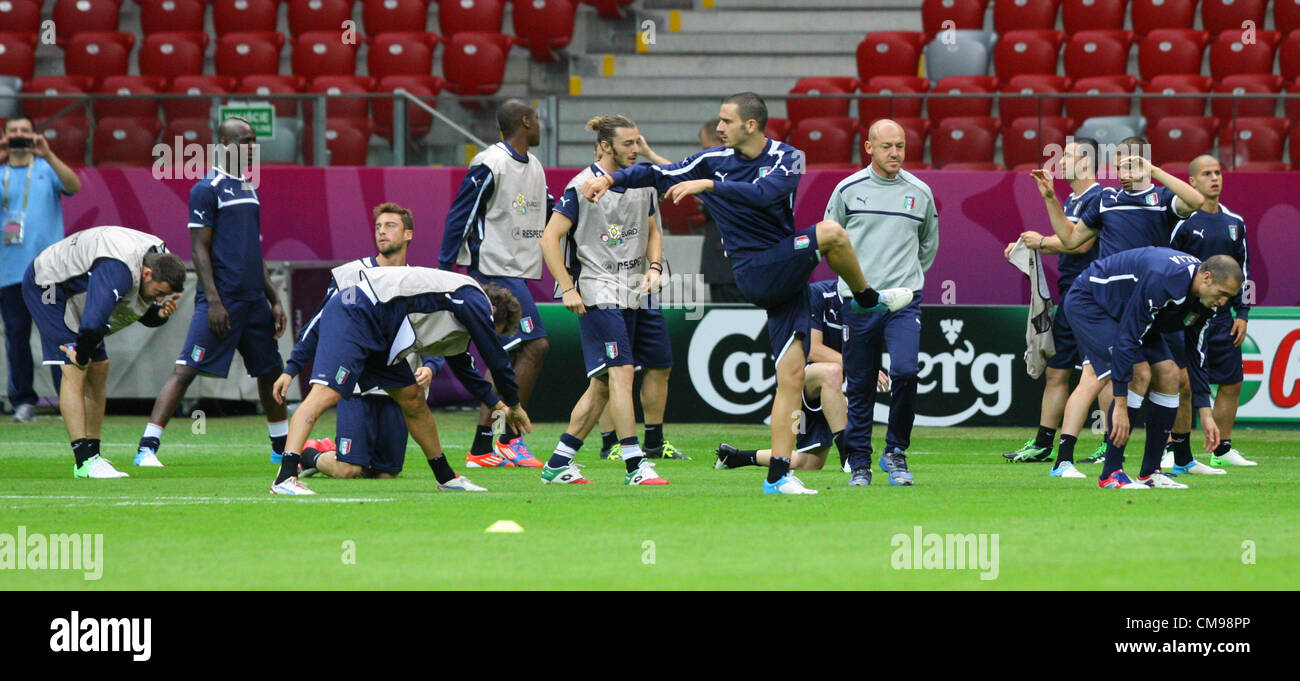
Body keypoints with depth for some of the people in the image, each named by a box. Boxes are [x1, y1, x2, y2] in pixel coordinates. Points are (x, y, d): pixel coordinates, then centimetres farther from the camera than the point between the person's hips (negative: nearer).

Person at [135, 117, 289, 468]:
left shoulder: (250, 189, 17)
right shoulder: (207, 189, -8)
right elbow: (200, 250, -11)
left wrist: (274, 300, 20)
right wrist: (213, 301, -19)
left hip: (253, 300, 8)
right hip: (222, 299, -8)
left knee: (271, 371, 15)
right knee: (186, 370, -12)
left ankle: (282, 448, 30)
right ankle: (147, 448, -15)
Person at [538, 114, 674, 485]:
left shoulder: (642, 183, 12)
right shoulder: (583, 186, -8)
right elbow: (550, 238, -8)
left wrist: (654, 266, 6)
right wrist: (567, 288, -13)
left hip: (638, 292, 8)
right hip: (598, 293, -8)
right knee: (620, 371, -18)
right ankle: (634, 465, -20)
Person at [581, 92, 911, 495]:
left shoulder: (787, 159, -2)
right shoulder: (714, 161, 5)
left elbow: (764, 193, -21)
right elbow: (660, 175, 10)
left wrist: (708, 185, -27)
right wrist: (611, 179, -2)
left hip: (785, 277, 2)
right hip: (757, 276, -2)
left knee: (791, 377, -2)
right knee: (831, 232, -23)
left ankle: (778, 476, 3)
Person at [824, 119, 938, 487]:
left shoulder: (920, 193, 7)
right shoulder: (848, 189, 2)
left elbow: (929, 245, 22)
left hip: (904, 301, 0)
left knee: (905, 371, -18)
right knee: (860, 386, 2)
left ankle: (896, 452, -1)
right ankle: (859, 463, 13)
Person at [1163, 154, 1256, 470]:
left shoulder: (1234, 223, 11)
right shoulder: (1183, 221, -6)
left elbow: (1242, 269, 18)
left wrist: (1242, 314, 10)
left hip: (1221, 316, 6)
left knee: (1231, 383, 5)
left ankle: (1222, 450, 15)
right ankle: (1176, 453, -1)